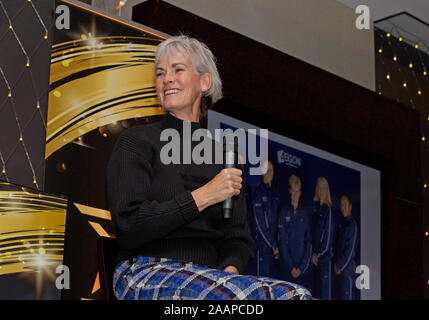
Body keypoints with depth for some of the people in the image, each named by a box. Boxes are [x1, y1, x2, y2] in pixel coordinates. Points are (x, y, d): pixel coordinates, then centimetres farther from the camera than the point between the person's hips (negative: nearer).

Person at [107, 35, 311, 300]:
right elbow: (128, 226, -8)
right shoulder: (137, 142, 5)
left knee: (297, 295, -24)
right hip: (146, 273, -5)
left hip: (207, 275, 5)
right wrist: (203, 196, -10)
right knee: (248, 295, -35)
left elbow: (237, 237, 16)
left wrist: (230, 269, -7)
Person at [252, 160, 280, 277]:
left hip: (273, 242, 7)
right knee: (262, 276, -7)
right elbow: (260, 223, -12)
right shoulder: (259, 192, -8)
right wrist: (273, 245, -12)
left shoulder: (274, 192, 14)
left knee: (269, 275, 9)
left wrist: (276, 245, 7)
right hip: (263, 244, -7)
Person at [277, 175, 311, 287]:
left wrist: (301, 267, -4)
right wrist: (291, 267, -8)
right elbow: (282, 241, -4)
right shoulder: (284, 213, 1)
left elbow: (308, 243, 8)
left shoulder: (304, 215, 10)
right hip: (287, 265, -2)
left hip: (302, 266, 2)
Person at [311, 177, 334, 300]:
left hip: (325, 256, -6)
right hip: (316, 257, 6)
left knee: (326, 289, -4)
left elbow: (329, 234, -10)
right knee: (318, 286, 10)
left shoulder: (327, 209, -9)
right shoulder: (315, 208, 10)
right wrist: (313, 253, 6)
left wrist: (318, 254, -7)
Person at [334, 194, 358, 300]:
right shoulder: (342, 224, 15)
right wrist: (336, 263, 6)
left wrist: (340, 266, -11)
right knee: (342, 295, 11)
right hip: (340, 268, 8)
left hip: (348, 267, -8)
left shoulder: (352, 224, -10)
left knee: (347, 296, -8)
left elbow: (350, 249, -14)